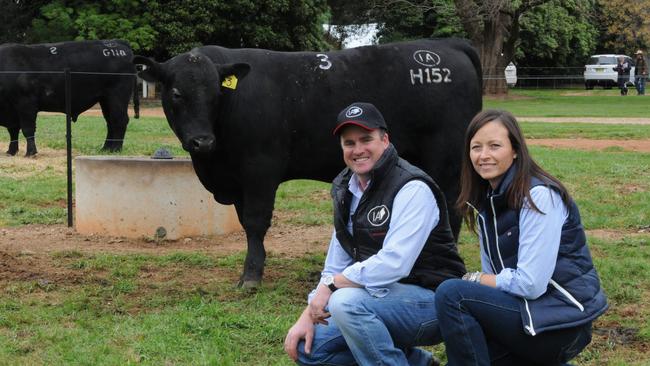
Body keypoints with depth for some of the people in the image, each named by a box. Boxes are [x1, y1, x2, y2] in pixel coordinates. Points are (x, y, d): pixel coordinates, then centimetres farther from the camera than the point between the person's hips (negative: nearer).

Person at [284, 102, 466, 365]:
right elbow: (336, 265, 11)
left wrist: (331, 285, -20)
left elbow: (394, 263, -28)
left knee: (346, 302, -32)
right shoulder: (346, 190, 9)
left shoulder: (412, 188, -17)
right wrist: (308, 315, -1)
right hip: (384, 295, 9)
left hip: (431, 297, -9)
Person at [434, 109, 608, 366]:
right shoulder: (487, 200, 10)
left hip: (563, 322, -9)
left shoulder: (538, 196, -16)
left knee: (451, 294, -22)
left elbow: (530, 283, -21)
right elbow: (495, 276, 13)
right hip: (527, 310, 9)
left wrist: (475, 280, -7)